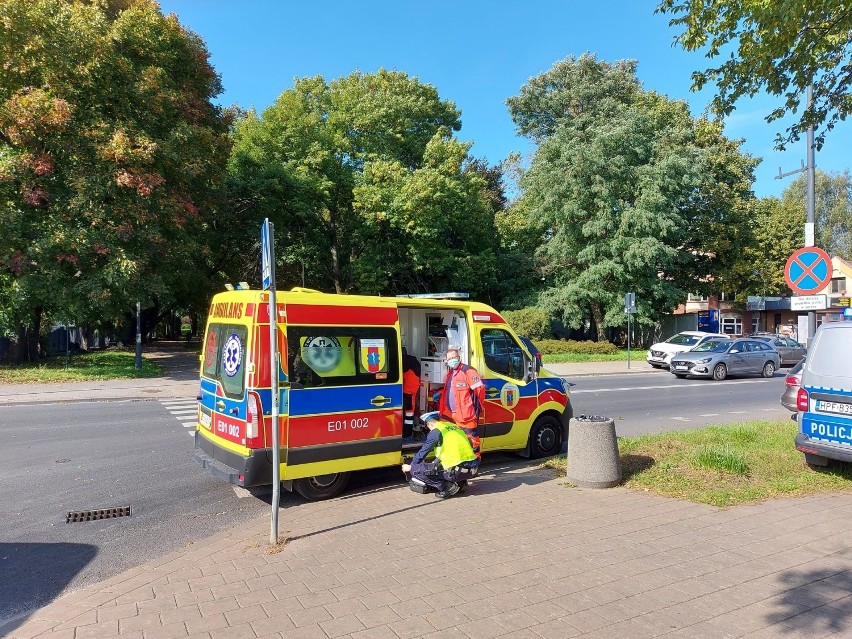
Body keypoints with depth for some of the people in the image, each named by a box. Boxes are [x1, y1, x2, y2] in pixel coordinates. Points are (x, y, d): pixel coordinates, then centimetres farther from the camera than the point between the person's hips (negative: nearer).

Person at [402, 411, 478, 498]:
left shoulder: (436, 432, -3)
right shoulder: (454, 426, 19)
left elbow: (422, 452, 4)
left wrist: (410, 467, 21)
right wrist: (435, 462, 45)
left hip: (457, 471, -8)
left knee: (416, 470, -3)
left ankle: (448, 487, -6)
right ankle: (460, 482, 16)